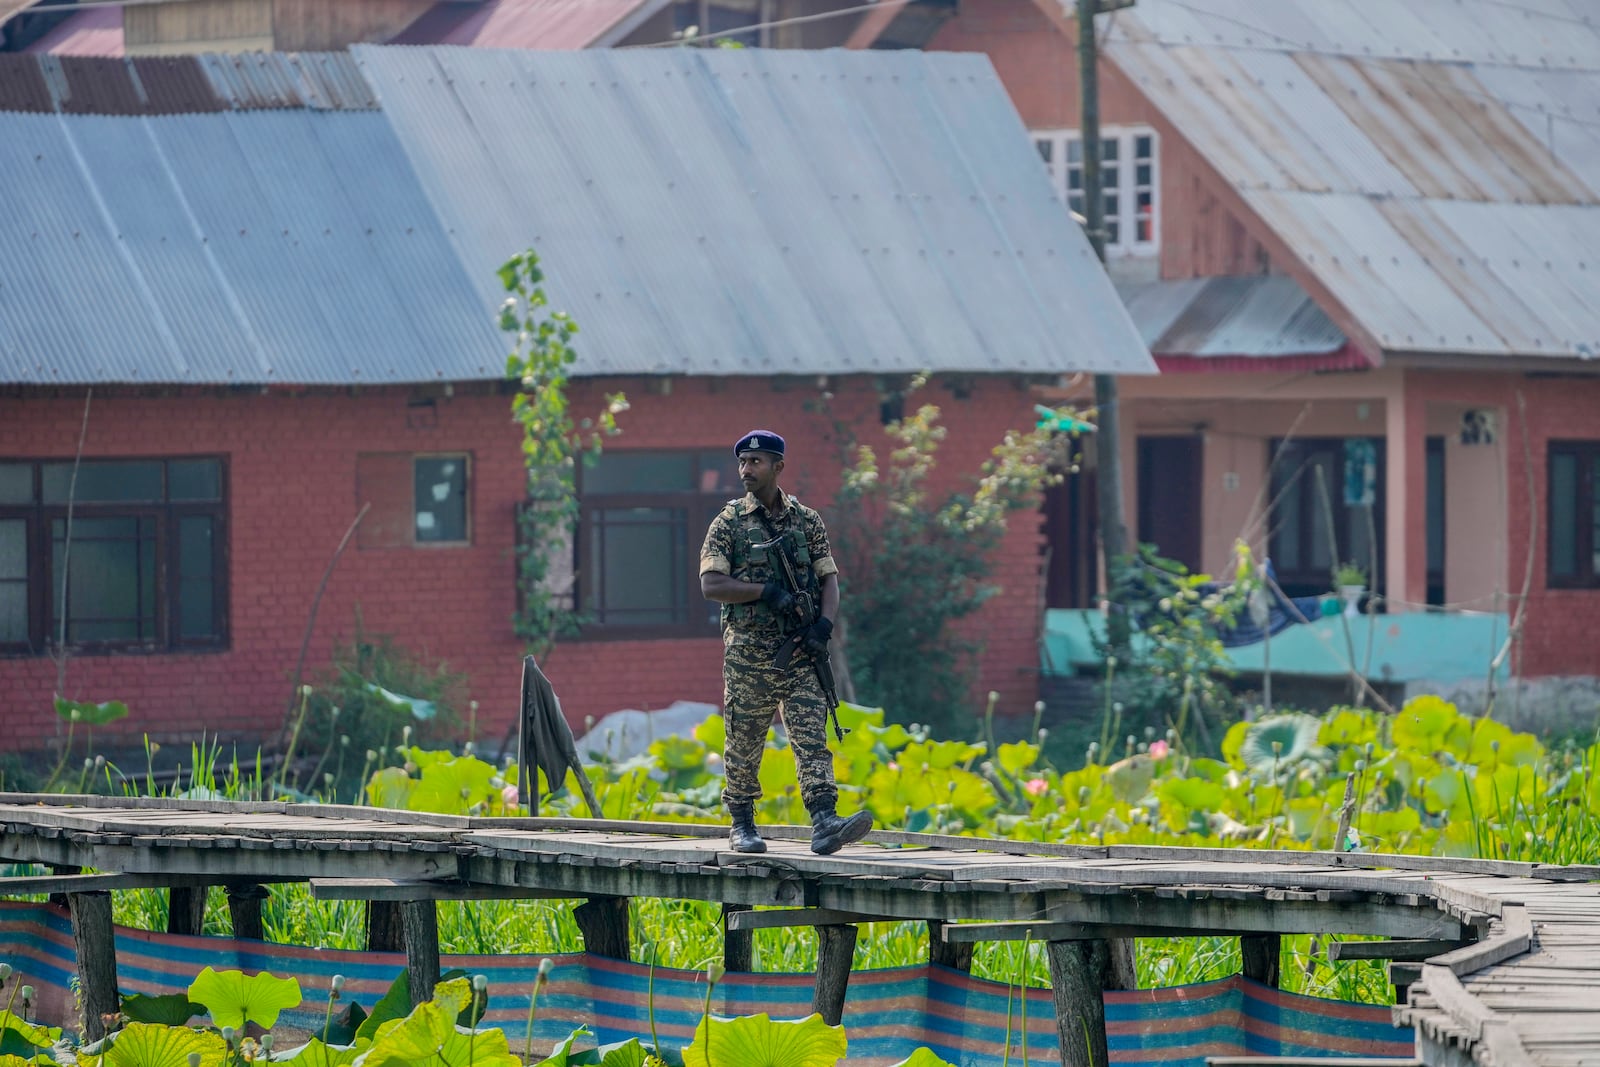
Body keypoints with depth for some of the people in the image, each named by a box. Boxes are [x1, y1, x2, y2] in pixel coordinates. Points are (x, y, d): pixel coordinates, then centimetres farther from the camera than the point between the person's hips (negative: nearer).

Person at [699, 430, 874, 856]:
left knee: (812, 739, -10)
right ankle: (742, 825, 18)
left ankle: (824, 822, -21)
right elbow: (711, 585, -7)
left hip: (801, 652, 1)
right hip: (748, 654, -1)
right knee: (744, 743, 5)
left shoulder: (808, 521, 10)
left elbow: (829, 580, 8)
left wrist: (824, 624, -12)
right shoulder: (728, 524, 3)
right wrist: (766, 590, -18)